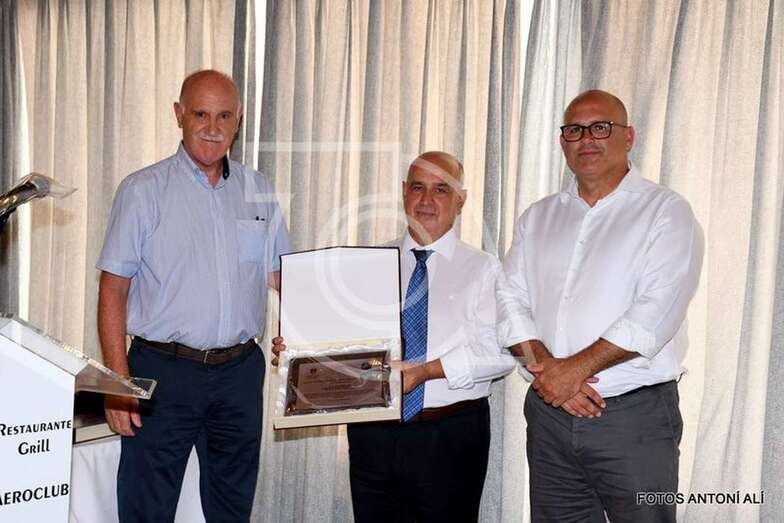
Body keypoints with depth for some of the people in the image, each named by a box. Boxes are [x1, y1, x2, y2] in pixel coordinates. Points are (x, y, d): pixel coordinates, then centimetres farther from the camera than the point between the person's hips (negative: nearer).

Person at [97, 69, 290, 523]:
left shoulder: (260, 192, 8)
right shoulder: (143, 191, -3)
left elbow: (282, 276, 14)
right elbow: (113, 290, -5)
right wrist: (119, 382, -12)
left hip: (240, 371, 3)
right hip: (164, 371, -3)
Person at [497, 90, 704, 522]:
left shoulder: (666, 212, -3)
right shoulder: (538, 218, 13)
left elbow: (655, 313, -14)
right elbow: (510, 299, 5)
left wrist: (574, 368, -15)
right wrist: (546, 366, -11)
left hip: (635, 414, -4)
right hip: (548, 411, 4)